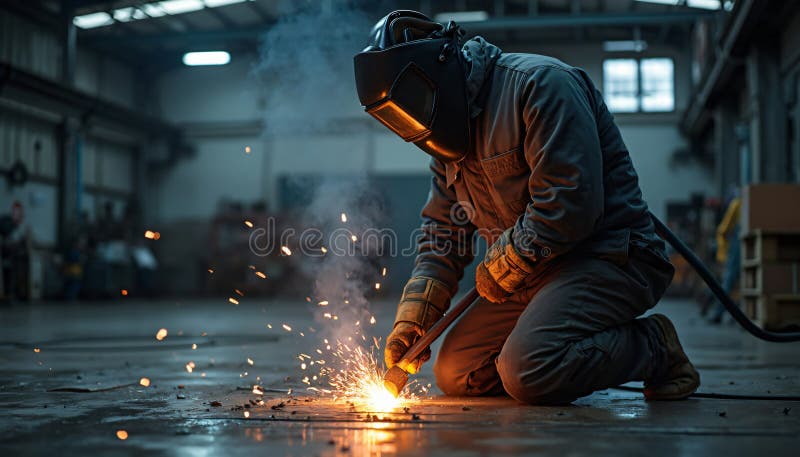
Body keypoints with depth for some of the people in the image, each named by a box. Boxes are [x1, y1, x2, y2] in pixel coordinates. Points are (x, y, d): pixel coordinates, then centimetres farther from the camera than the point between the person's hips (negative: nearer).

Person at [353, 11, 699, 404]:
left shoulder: (540, 84, -17)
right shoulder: (449, 137, 12)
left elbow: (570, 204, -26)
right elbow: (442, 233, 16)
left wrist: (499, 265, -13)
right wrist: (413, 316, 2)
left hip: (610, 257, -9)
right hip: (535, 274, 9)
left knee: (527, 374, -28)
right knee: (454, 374, 3)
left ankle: (654, 348, -5)